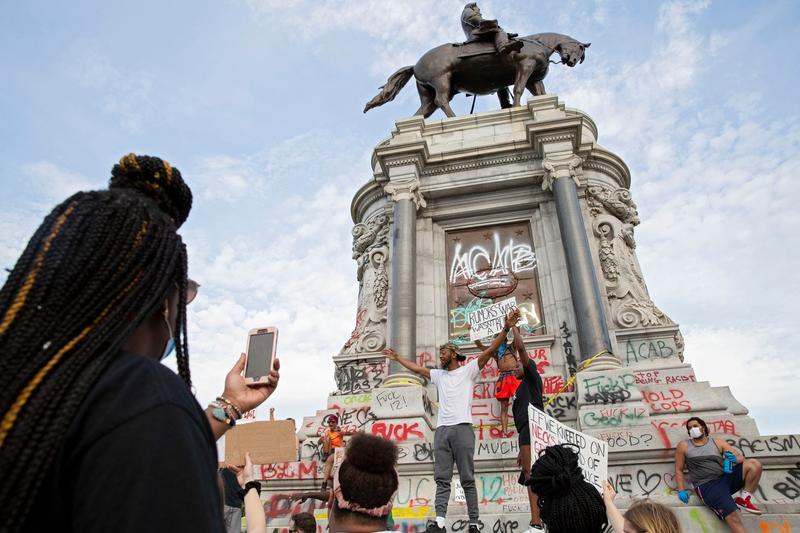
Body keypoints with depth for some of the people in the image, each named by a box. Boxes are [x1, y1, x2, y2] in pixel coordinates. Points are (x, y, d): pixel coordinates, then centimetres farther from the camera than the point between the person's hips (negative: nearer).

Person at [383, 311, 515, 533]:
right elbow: (417, 368, 31)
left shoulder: (468, 370, 7)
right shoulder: (438, 375, 22)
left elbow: (490, 351, -2)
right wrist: (397, 358, 36)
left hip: (462, 428, -5)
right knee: (442, 479, 0)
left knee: (467, 479, -1)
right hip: (441, 430, 5)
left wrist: (506, 329, -11)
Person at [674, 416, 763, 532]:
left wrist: (734, 458, -17)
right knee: (733, 517, -26)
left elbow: (740, 457, 8)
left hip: (726, 478, 4)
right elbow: (678, 469, 9)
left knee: (754, 464, -14)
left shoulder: (717, 442, 14)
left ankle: (744, 499, -2)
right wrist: (681, 490, -4)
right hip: (707, 486, -4)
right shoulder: (683, 446, 7)